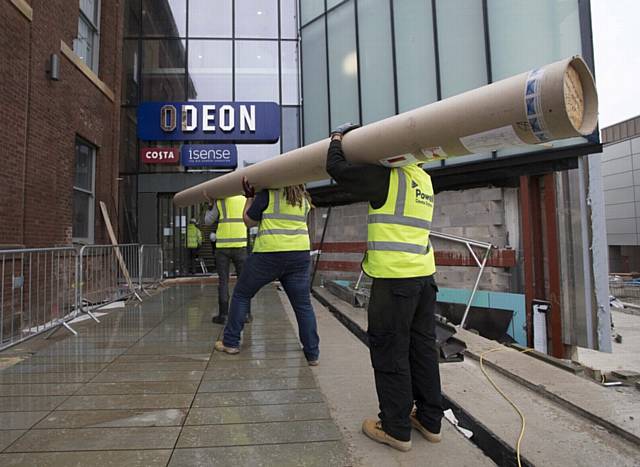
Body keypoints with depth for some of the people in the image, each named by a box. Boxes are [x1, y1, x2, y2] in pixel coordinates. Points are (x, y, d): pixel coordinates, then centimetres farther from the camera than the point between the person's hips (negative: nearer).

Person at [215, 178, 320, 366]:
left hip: (269, 254, -4)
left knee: (241, 295, 15)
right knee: (303, 305, 8)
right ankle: (313, 353, 11)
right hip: (299, 255, 4)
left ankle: (231, 343, 23)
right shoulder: (304, 198, 13)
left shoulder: (268, 193, -4)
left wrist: (249, 197, 15)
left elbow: (249, 221, 3)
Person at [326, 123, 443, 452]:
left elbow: (337, 168, -7)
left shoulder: (388, 176, -9)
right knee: (423, 349, 15)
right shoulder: (424, 180, 15)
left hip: (394, 278, -8)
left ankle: (396, 429, 15)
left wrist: (337, 139, 13)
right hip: (424, 275, 8)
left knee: (390, 353, 3)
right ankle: (430, 421, 28)